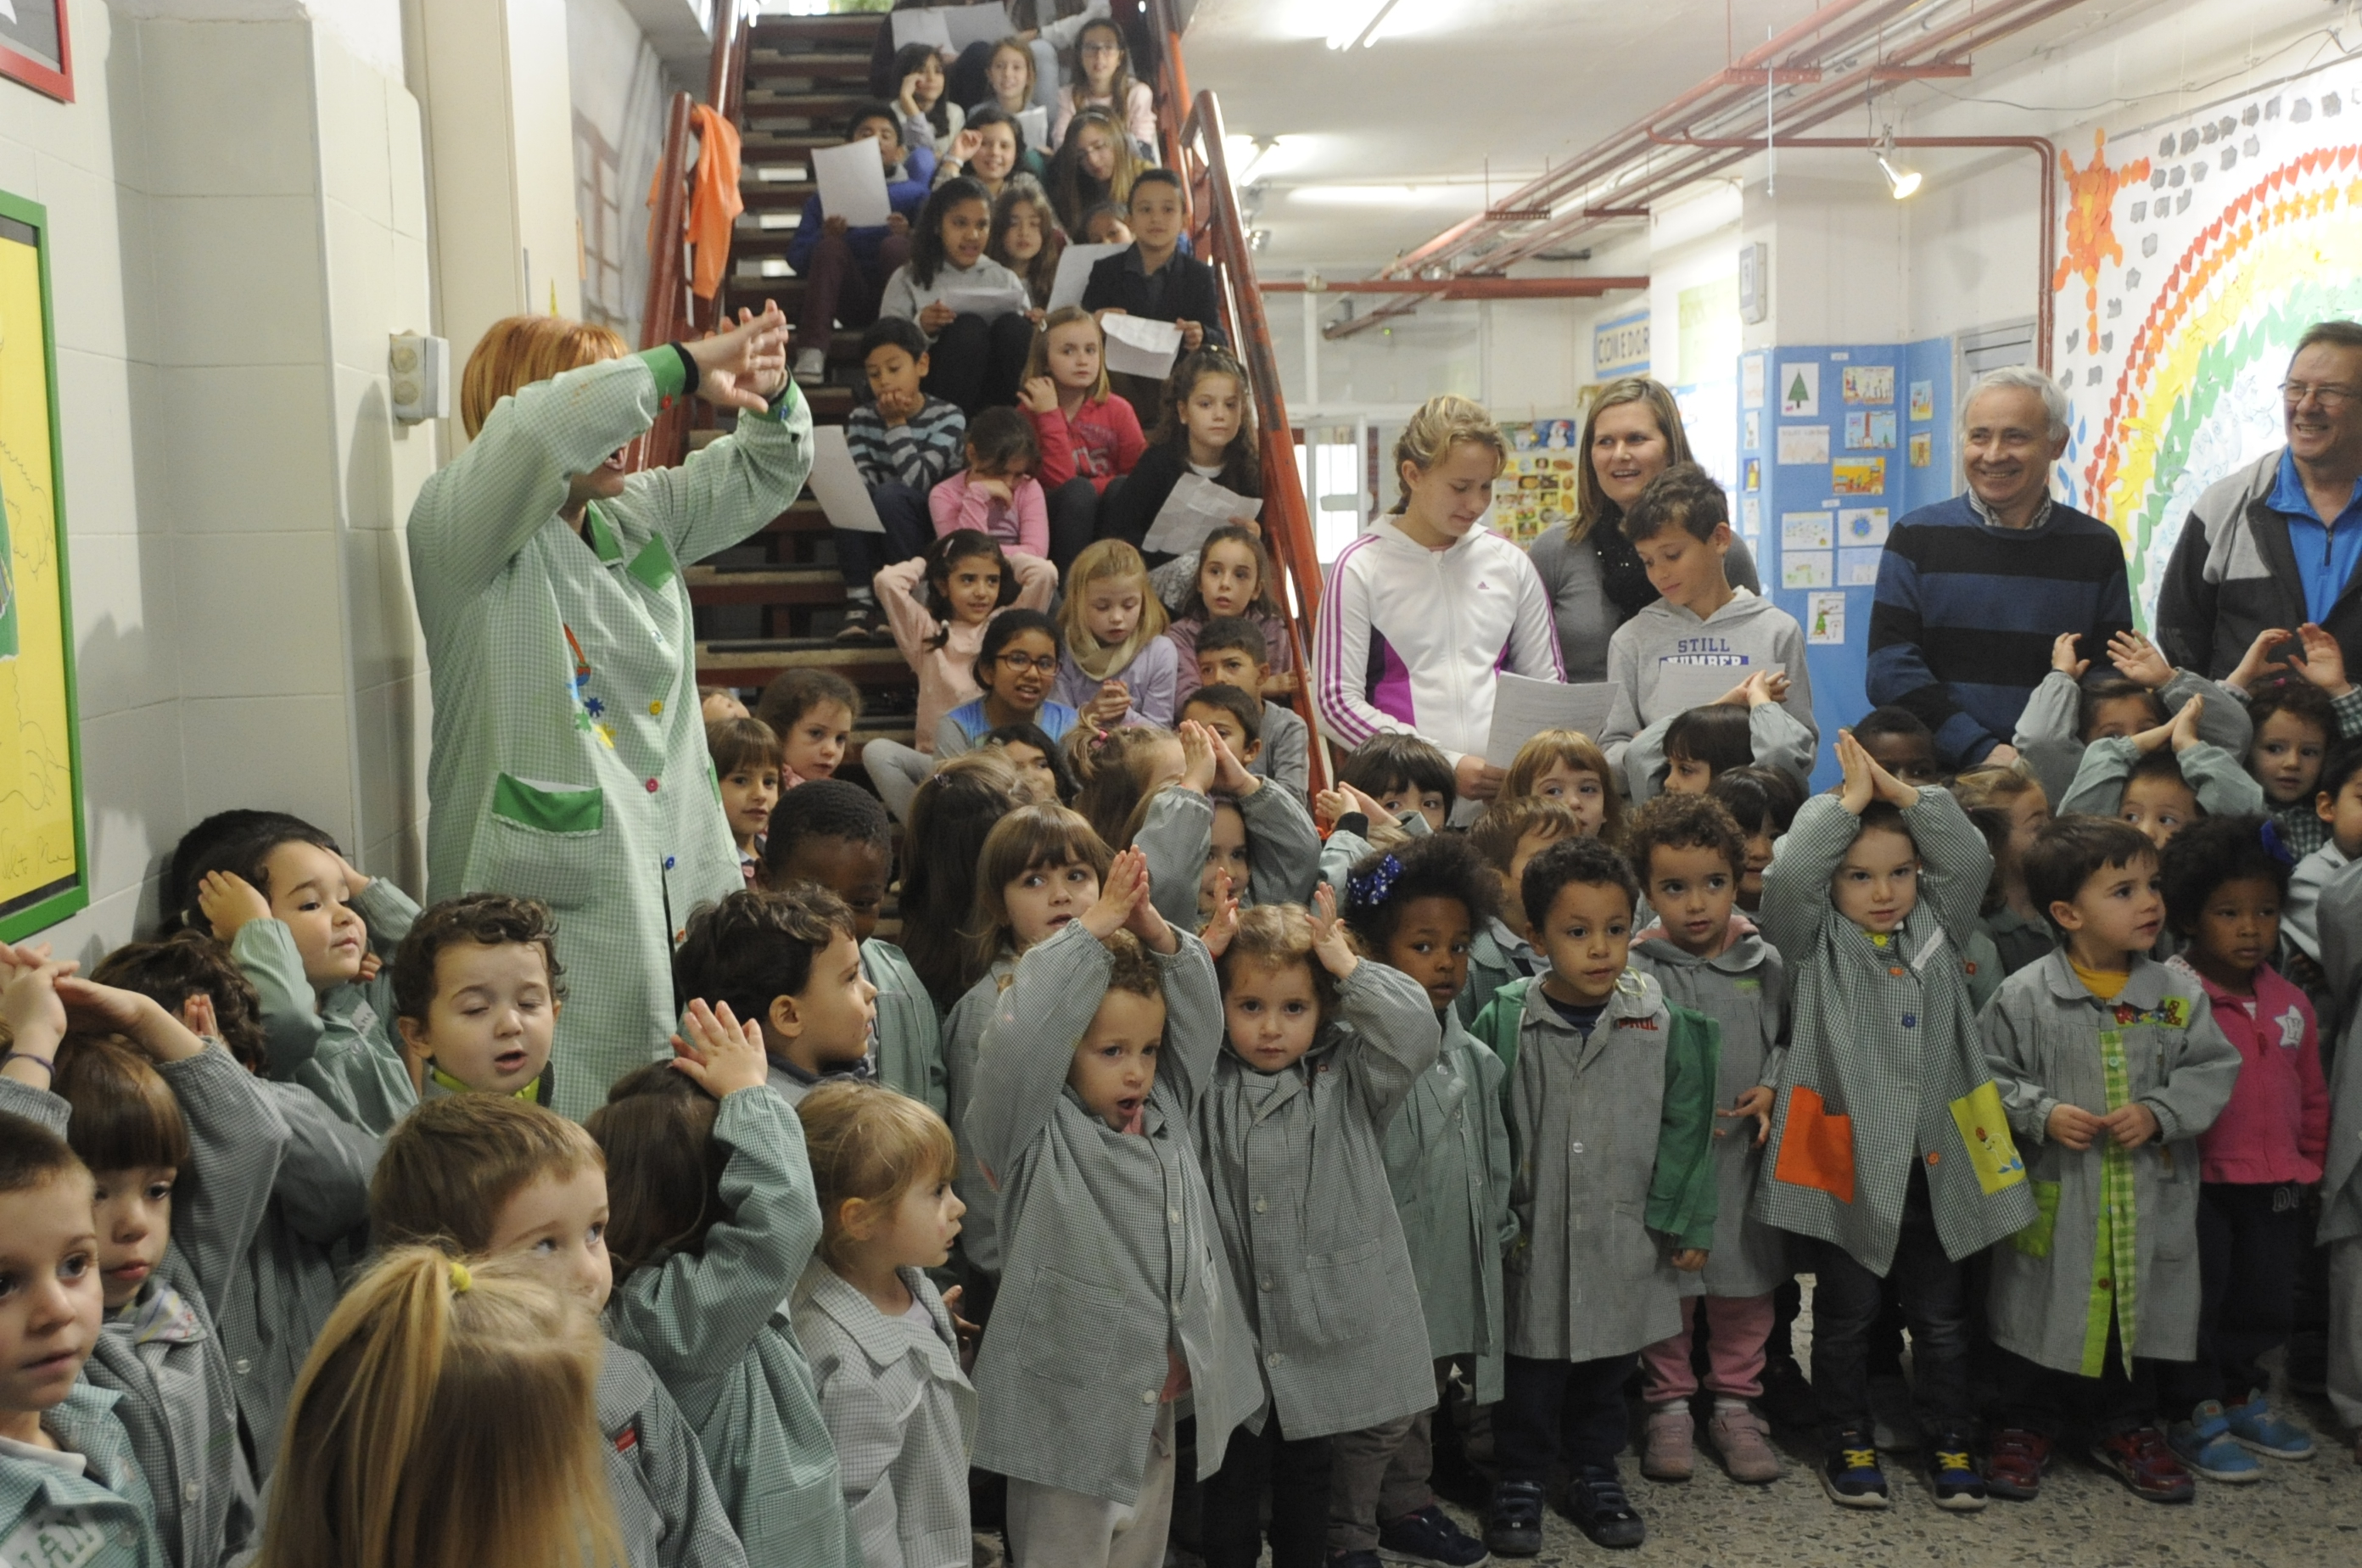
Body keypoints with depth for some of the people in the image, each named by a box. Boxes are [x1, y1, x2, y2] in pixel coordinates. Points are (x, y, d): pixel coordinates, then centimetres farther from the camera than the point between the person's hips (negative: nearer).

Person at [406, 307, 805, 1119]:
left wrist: (768, 395, -1)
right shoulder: (458, 528, -7)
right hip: (549, 891, -7)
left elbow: (765, 471, 21)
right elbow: (534, 431, -26)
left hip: (677, 870, 7)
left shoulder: (643, 519, 15)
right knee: (565, 1121, -6)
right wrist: (682, 365, -18)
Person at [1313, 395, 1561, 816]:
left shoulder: (1510, 563, 12)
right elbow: (1335, 701, -4)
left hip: (1505, 796, 3)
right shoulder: (1361, 568, 1)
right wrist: (1448, 766, -11)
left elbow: (1547, 683, 17)